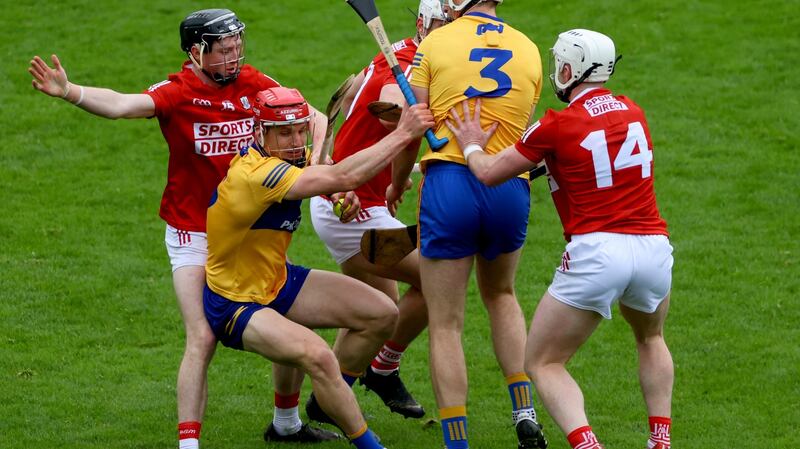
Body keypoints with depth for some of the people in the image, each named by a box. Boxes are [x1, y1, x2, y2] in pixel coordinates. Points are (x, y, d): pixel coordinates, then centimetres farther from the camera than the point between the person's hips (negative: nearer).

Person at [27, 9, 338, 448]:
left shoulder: (252, 83, -4)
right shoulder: (177, 92, -17)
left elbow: (313, 117, 0)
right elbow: (121, 104, -35)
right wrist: (69, 92, -53)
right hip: (194, 236, -5)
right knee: (203, 338, -17)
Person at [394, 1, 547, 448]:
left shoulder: (435, 43, 1)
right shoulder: (529, 51, 11)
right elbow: (522, 134, 14)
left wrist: (395, 186, 16)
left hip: (448, 181, -3)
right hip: (511, 189, 4)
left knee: (446, 325, 5)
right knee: (501, 296, 29)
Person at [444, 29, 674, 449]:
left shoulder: (558, 126, -4)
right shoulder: (634, 113, 11)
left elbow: (490, 173, 4)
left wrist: (471, 145, 25)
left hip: (597, 252, -5)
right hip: (653, 245, 5)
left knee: (542, 363, 8)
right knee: (650, 339, 35)